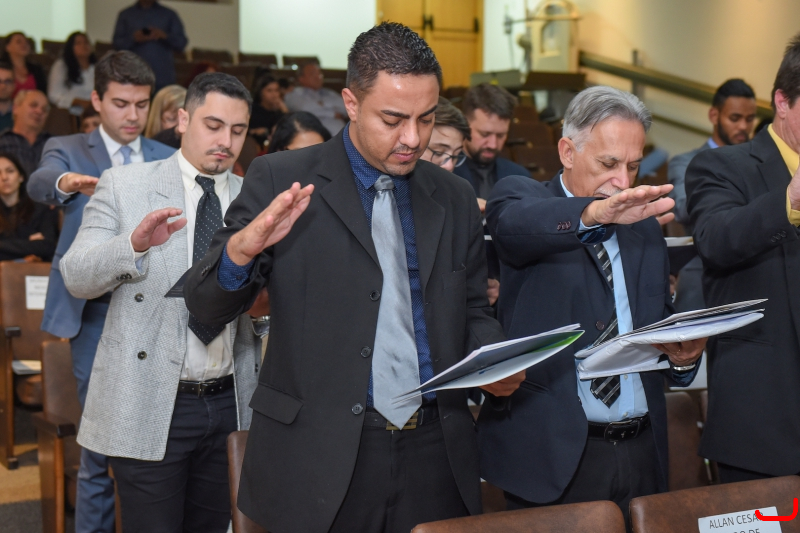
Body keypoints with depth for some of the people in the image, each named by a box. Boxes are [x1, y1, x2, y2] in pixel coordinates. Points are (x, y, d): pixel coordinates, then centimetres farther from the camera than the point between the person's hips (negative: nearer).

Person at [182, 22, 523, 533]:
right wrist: (243, 247, -25)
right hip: (321, 459, -3)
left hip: (434, 452, 3)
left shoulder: (455, 198, 8)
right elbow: (207, 306, -4)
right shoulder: (281, 180, -3)